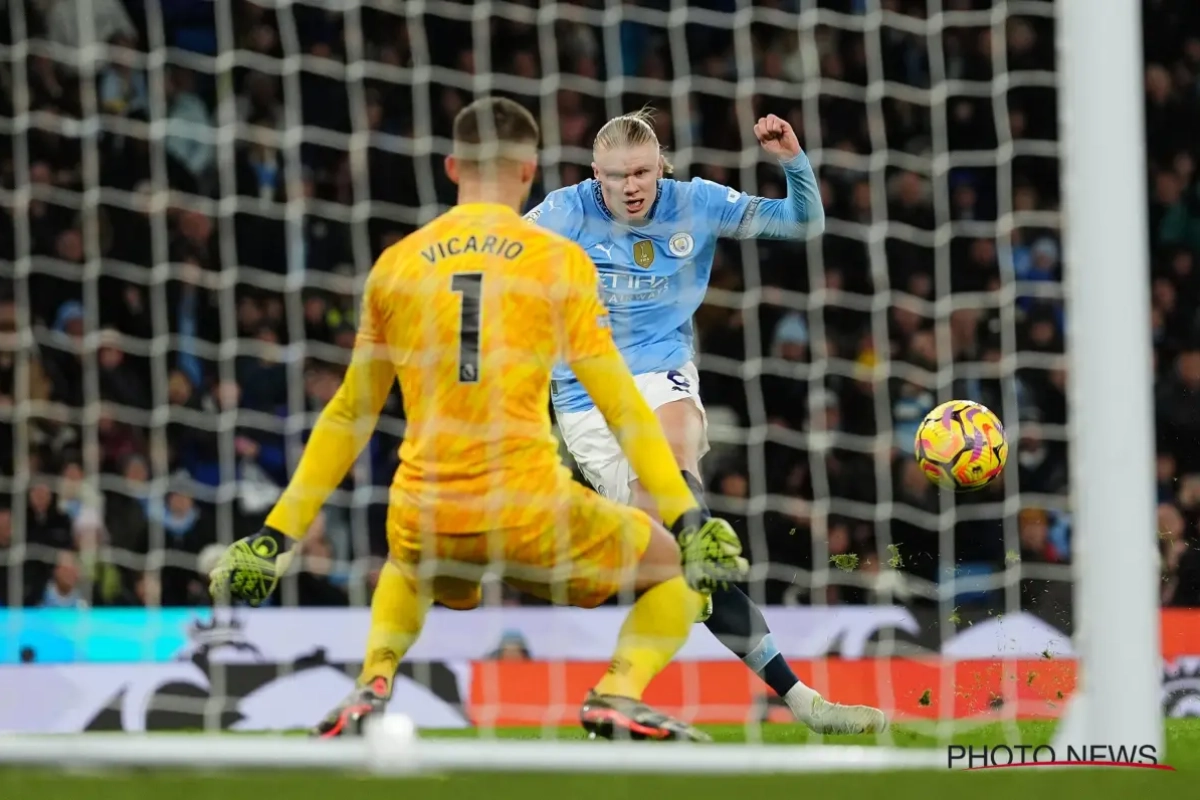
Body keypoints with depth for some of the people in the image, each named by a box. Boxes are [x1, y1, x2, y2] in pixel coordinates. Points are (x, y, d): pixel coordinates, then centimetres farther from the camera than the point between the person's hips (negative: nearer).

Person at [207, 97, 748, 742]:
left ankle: (371, 685, 11)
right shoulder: (559, 261, 2)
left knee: (407, 569, 39)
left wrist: (276, 536, 21)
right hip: (530, 511, -4)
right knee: (675, 563, 19)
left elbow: (349, 416, 15)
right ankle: (618, 695, -7)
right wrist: (690, 522, 0)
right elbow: (619, 405, -2)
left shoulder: (395, 266, 10)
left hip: (425, 520, 4)